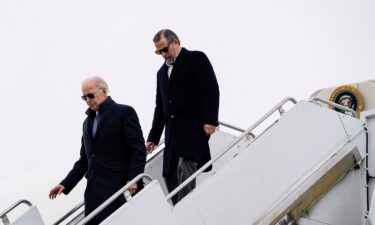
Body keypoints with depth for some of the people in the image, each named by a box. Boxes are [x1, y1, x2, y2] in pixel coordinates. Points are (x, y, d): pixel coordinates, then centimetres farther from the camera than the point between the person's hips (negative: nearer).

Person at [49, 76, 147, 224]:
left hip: (120, 189, -6)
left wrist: (133, 180, -18)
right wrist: (65, 184, 12)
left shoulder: (124, 112, 1)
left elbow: (138, 150, -7)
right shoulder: (88, 122, 22)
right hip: (95, 193, 6)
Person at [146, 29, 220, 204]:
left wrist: (210, 120, -16)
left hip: (194, 128, -7)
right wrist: (153, 137, 19)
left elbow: (211, 90, -6)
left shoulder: (196, 58, 4)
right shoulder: (162, 72, 25)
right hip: (173, 133, 7)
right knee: (170, 175, -2)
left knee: (185, 167, -25)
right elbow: (160, 107, 26)